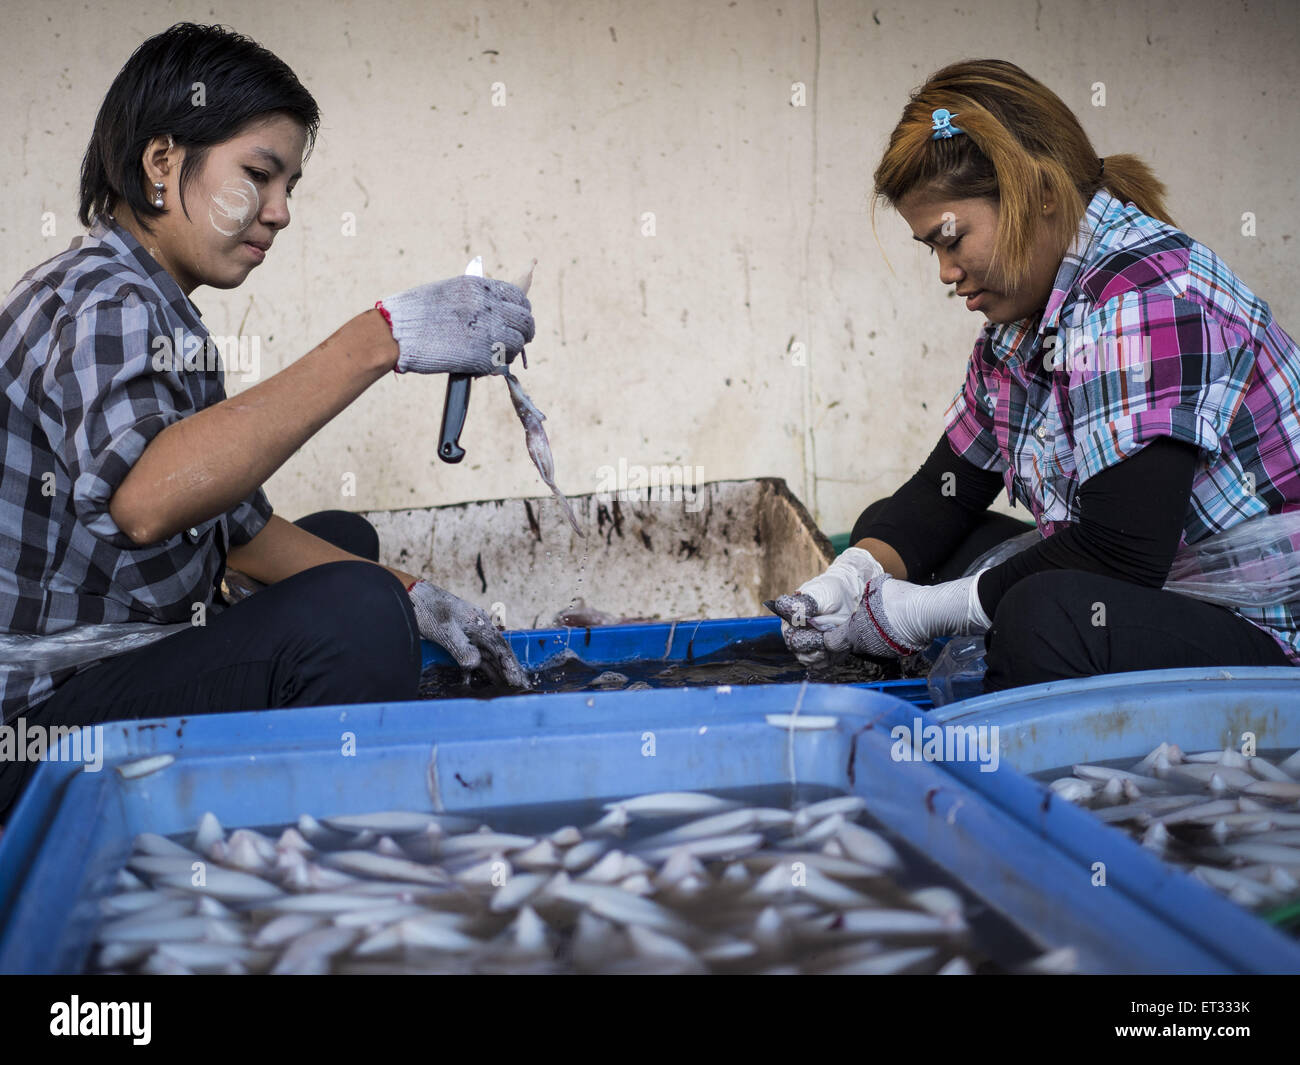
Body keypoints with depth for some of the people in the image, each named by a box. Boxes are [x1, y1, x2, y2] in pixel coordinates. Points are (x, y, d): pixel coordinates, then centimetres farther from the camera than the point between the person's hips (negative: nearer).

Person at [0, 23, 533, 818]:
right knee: (353, 613, -29)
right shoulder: (105, 299, -17)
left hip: (134, 663, 10)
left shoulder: (155, 308, 14)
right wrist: (381, 340, -39)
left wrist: (405, 594, 5)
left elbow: (238, 529, 16)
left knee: (344, 538, 20)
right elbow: (147, 497, -40)